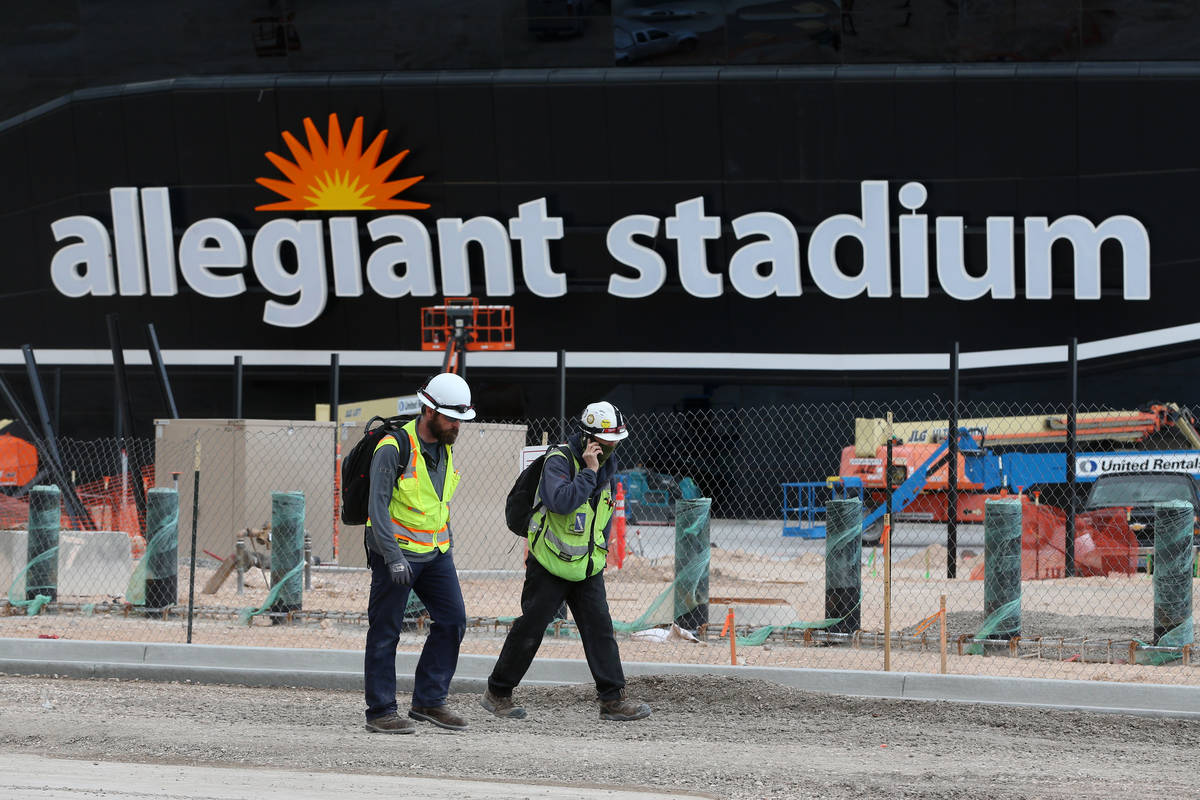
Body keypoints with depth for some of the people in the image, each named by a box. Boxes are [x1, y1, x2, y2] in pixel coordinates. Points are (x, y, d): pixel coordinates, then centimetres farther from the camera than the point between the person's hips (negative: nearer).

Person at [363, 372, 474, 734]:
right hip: (396, 553, -8)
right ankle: (380, 711, 3)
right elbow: (377, 506, -20)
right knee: (385, 632, -1)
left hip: (434, 553, 8)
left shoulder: (444, 449, 8)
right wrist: (393, 558, -26)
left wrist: (448, 547, 19)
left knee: (452, 621, 3)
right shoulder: (394, 448, -17)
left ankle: (429, 701, 12)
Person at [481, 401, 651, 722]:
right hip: (550, 566, -6)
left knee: (600, 629, -2)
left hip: (588, 568, 6)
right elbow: (562, 502, -33)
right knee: (529, 630, 0)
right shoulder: (558, 461, -16)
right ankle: (497, 693, 12)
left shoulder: (606, 466, 8)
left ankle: (613, 699, -1)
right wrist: (589, 470, -29)